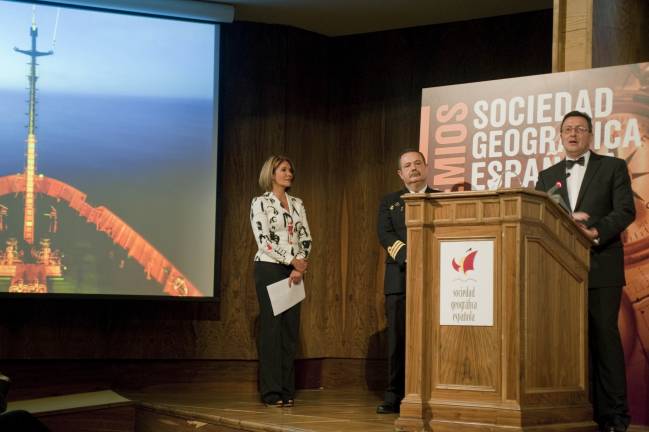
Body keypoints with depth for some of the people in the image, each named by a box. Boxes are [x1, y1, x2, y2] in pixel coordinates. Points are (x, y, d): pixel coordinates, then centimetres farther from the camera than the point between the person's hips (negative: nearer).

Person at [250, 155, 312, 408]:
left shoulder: (297, 204, 14)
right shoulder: (260, 203, -2)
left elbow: (306, 238, 7)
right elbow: (264, 241, -11)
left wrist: (299, 268, -7)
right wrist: (292, 260, -13)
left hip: (294, 272, 5)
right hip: (269, 268, -5)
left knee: (291, 328, 3)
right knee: (271, 327, -5)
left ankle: (287, 390, 8)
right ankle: (271, 392, -2)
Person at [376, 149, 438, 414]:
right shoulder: (389, 202, 15)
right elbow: (385, 235, 1)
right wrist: (408, 257, -15)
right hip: (400, 279, 1)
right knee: (398, 339, -1)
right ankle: (394, 395, 5)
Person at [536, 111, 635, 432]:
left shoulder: (613, 167, 8)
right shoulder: (547, 176, 18)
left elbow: (626, 211, -3)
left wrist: (596, 231, -19)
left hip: (600, 266, -3)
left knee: (604, 337, -6)